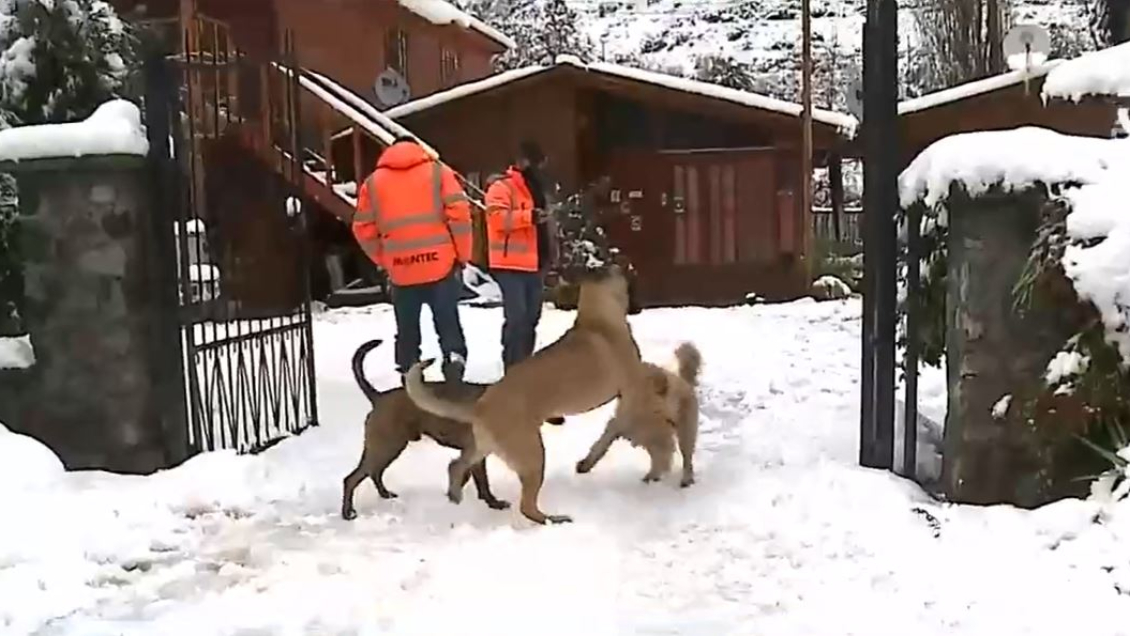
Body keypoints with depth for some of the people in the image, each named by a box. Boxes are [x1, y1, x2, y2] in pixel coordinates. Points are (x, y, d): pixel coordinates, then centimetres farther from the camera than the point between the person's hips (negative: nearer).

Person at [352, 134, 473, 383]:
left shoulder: (373, 182, 11)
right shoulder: (437, 170, 6)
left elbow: (363, 228, 8)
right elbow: (460, 213, -4)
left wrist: (383, 260, 16)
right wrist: (462, 255, 2)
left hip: (400, 269, 1)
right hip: (441, 263, -1)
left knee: (407, 329, 12)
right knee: (447, 321, 7)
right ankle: (454, 356, -13)